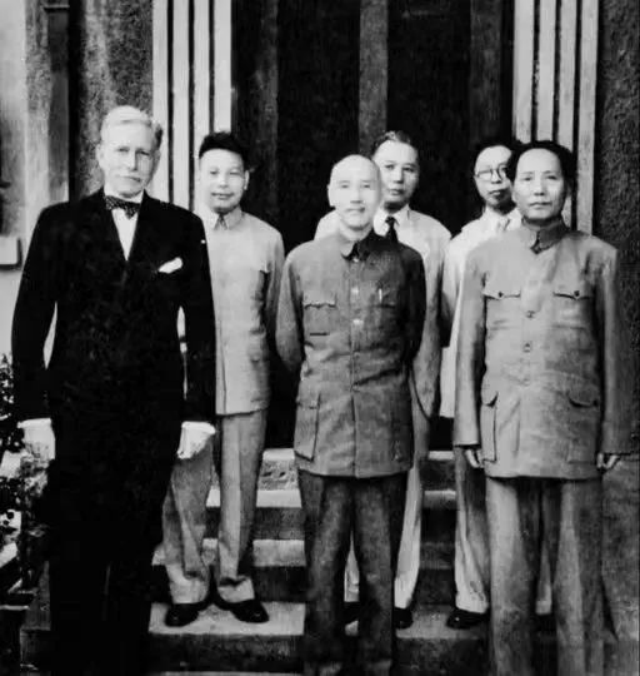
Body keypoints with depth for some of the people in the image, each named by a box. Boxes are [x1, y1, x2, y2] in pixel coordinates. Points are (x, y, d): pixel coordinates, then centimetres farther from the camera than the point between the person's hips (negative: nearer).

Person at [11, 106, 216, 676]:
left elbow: (201, 328, 4)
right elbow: (30, 324, 0)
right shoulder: (60, 223, 2)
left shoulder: (182, 229, 4)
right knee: (74, 555, 7)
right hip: (76, 415, 0)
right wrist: (34, 411, -6)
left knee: (136, 553, 9)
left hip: (154, 418, 1)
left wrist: (198, 412, 0)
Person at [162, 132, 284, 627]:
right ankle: (187, 587, 20)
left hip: (247, 386, 1)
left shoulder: (268, 240, 6)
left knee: (242, 493, 7)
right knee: (184, 491, 4)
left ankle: (235, 583, 24)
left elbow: (275, 317, 12)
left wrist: (271, 374, 10)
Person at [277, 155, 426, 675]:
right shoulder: (301, 261, 4)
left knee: (381, 567, 7)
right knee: (323, 566, 7)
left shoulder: (407, 262, 3)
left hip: (387, 435, 0)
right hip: (321, 435, 0)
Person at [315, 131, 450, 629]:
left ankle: (399, 596, 14)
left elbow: (444, 312, 11)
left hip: (412, 379, 1)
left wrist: (431, 377, 6)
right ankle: (348, 590, 16)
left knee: (407, 484, 2)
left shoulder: (436, 235, 9)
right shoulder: (333, 225, 6)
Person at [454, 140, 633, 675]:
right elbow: (468, 352, 10)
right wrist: (468, 429, 5)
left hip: (576, 435, -1)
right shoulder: (484, 259, 9)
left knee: (577, 576, 6)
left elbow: (613, 354, 5)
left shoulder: (597, 257, 5)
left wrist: (614, 432, 1)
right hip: (505, 436, 1)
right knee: (509, 576, 8)